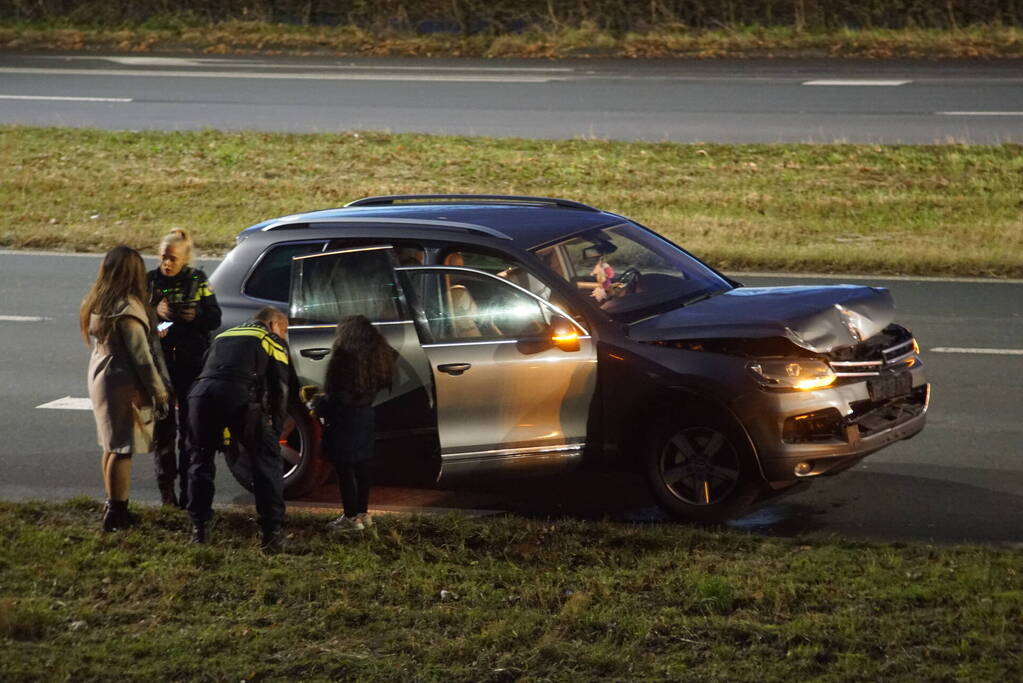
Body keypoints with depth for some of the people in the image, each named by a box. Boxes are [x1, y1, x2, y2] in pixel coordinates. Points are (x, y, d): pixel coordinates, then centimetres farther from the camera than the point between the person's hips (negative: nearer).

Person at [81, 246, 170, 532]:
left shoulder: (97, 304, 6)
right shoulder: (127, 309, -21)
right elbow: (141, 356, -20)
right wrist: (159, 391, -12)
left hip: (100, 377, 9)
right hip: (124, 383, -9)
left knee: (112, 445, 17)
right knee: (123, 449, -2)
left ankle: (113, 507, 26)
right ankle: (116, 513, 0)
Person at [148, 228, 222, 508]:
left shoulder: (197, 280, 2)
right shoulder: (150, 281, 2)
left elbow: (215, 318, 3)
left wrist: (196, 316, -17)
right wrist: (154, 312, -17)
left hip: (192, 363, 0)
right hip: (160, 362, 0)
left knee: (190, 426, 3)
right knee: (164, 426, 3)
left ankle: (188, 489, 8)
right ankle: (166, 488, 9)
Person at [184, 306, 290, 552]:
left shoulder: (223, 336, 37)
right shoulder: (273, 340, 22)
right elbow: (279, 388, 13)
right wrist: (275, 427, 23)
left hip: (201, 394, 4)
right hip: (240, 396, -4)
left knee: (200, 460, 21)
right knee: (266, 460, 8)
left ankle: (199, 529, 19)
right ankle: (271, 532, 3)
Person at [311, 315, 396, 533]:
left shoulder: (343, 357, -19)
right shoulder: (377, 356, 4)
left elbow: (335, 396, -19)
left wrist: (317, 404, -2)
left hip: (344, 420, -8)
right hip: (366, 419, 8)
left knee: (344, 469, 0)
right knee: (361, 466, 16)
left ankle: (351, 517, 2)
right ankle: (363, 513, 25)